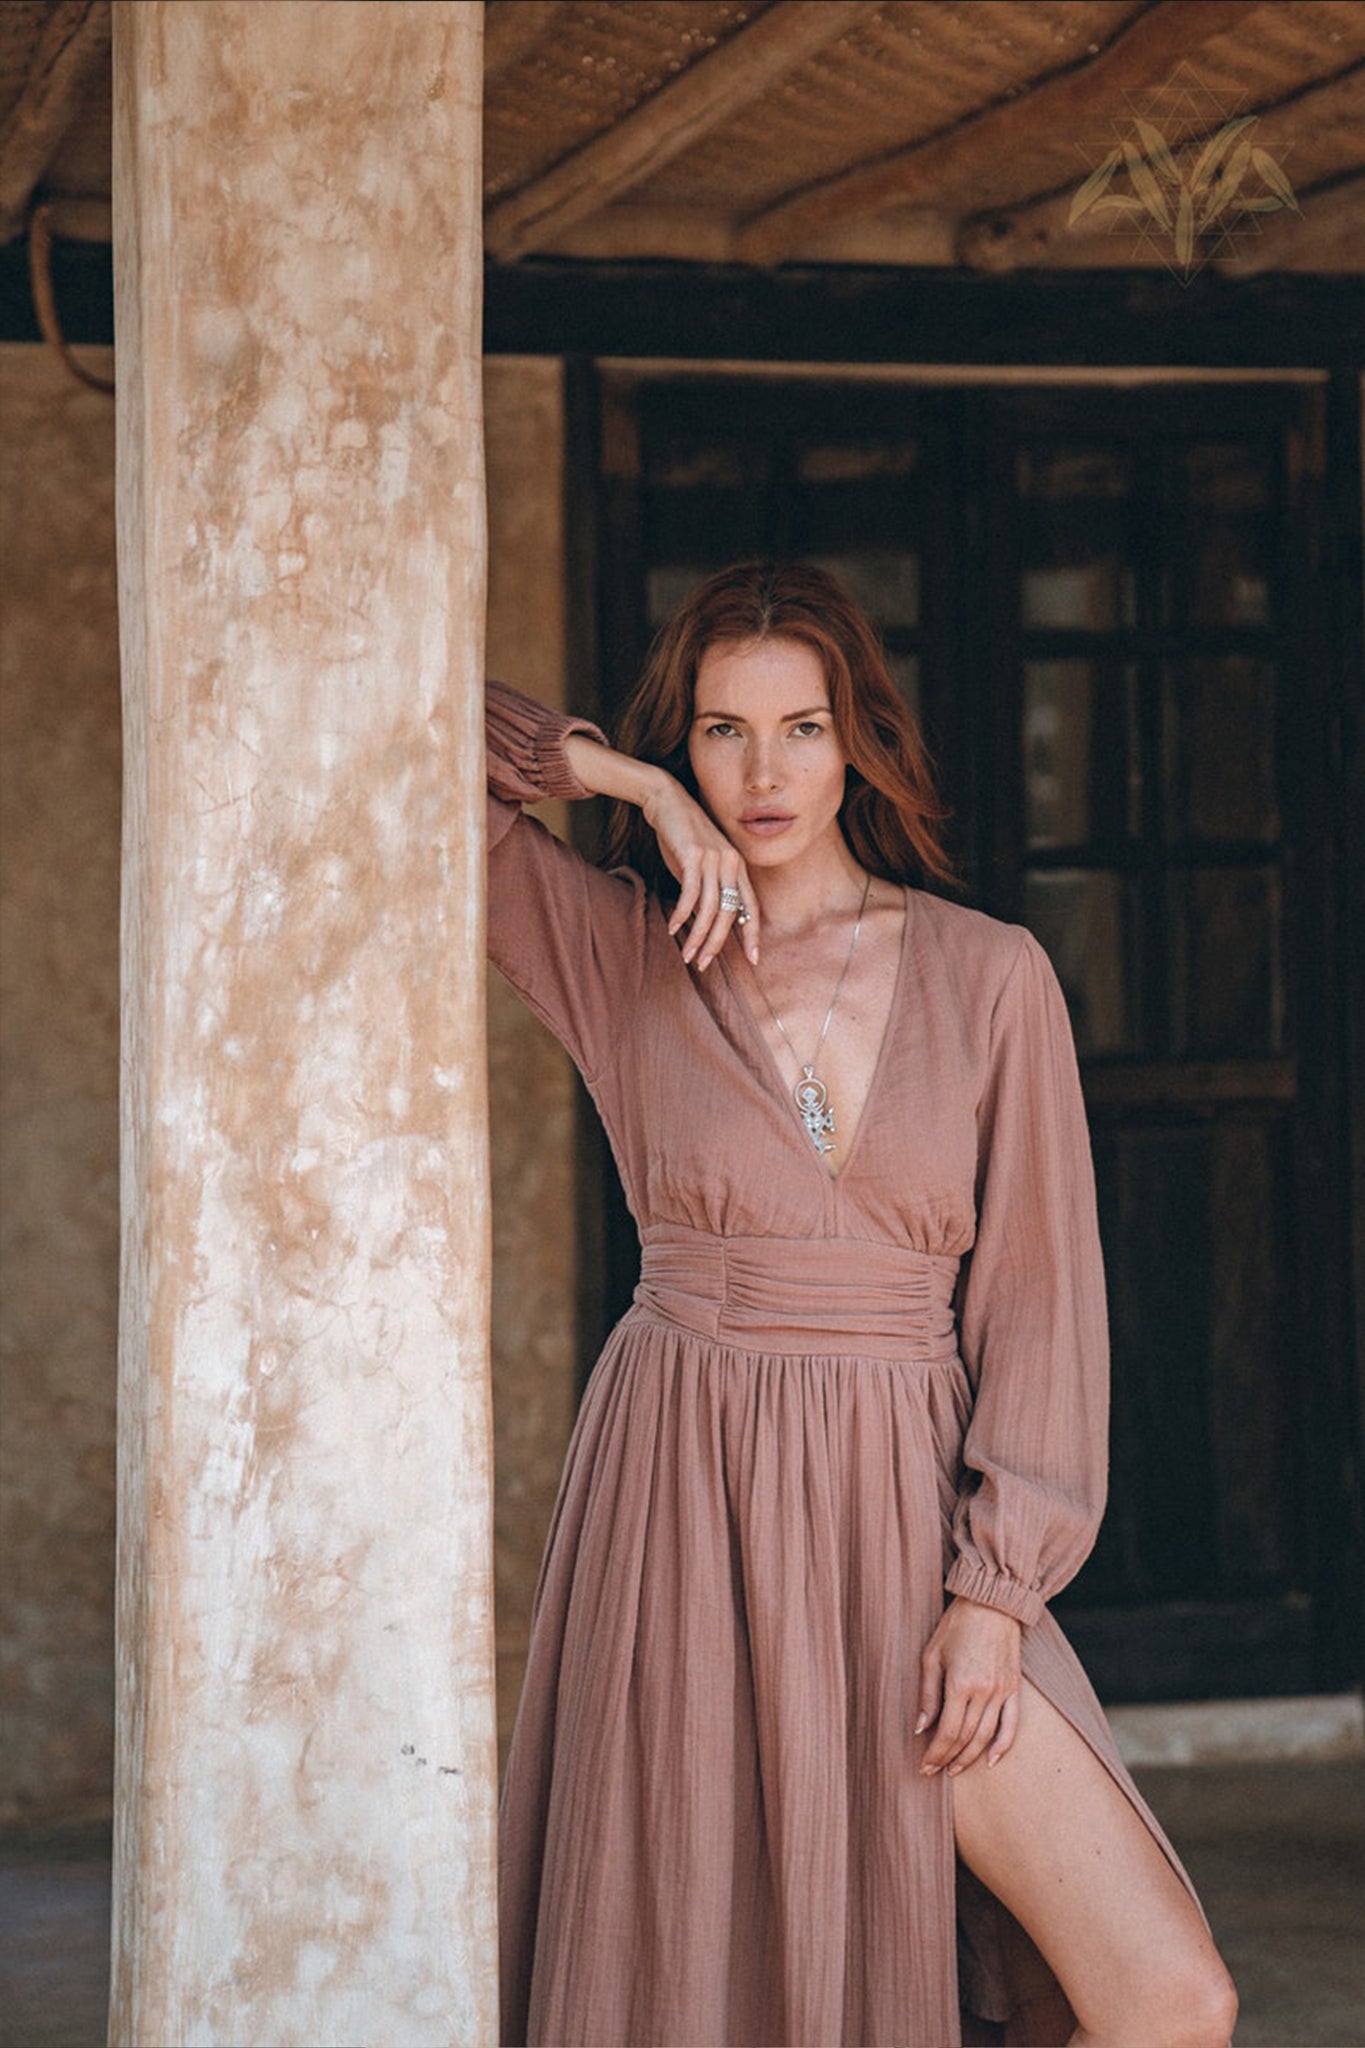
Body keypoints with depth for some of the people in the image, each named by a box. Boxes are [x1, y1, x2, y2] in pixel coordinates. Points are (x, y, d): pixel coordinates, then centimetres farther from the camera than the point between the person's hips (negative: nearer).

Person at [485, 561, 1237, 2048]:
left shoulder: (991, 977, 4)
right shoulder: (619, 951, 4)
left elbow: (1037, 1296, 2)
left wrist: (995, 1588, -6)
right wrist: (640, 791, -2)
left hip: (904, 1527, 1)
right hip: (686, 1517, -1)